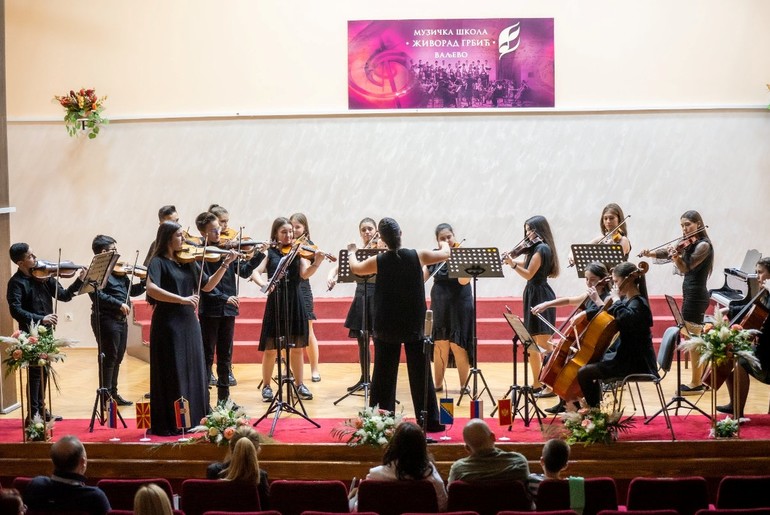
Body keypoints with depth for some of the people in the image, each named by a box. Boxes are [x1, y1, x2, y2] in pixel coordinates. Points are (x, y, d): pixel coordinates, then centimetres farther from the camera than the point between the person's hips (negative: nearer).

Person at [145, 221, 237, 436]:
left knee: (192, 373, 10)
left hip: (190, 324, 7)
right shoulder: (158, 262, -8)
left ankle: (192, 419, 19)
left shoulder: (188, 261, 11)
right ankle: (168, 424, 3)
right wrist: (182, 299, -28)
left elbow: (207, 285, 14)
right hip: (168, 325, -7)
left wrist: (225, 264, 4)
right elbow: (151, 289, -24)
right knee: (171, 375, -3)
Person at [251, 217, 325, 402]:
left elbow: (305, 274, -10)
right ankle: (266, 386, 12)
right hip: (275, 303, -1)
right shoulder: (270, 253, 3)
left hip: (295, 303, 1)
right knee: (271, 348, 1)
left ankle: (299, 385, 18)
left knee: (297, 348, 8)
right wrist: (264, 285, -24)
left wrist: (316, 263, -28)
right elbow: (256, 272, -5)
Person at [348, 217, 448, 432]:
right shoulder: (417, 256, -8)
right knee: (420, 374, 7)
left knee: (383, 374, 8)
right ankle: (429, 420, 10)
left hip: (386, 327, 0)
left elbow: (355, 268, 13)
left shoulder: (378, 261, -8)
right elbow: (445, 254, 9)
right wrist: (444, 244, 32)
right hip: (414, 326, 0)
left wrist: (351, 253, 34)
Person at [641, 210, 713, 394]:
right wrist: (650, 253, -14)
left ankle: (695, 384, -1)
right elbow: (667, 252, 5)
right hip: (692, 295, 9)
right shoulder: (687, 244, 13)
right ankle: (698, 381, 19)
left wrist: (676, 256, -39)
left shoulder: (703, 245, -13)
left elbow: (686, 267, -20)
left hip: (695, 296, -9)